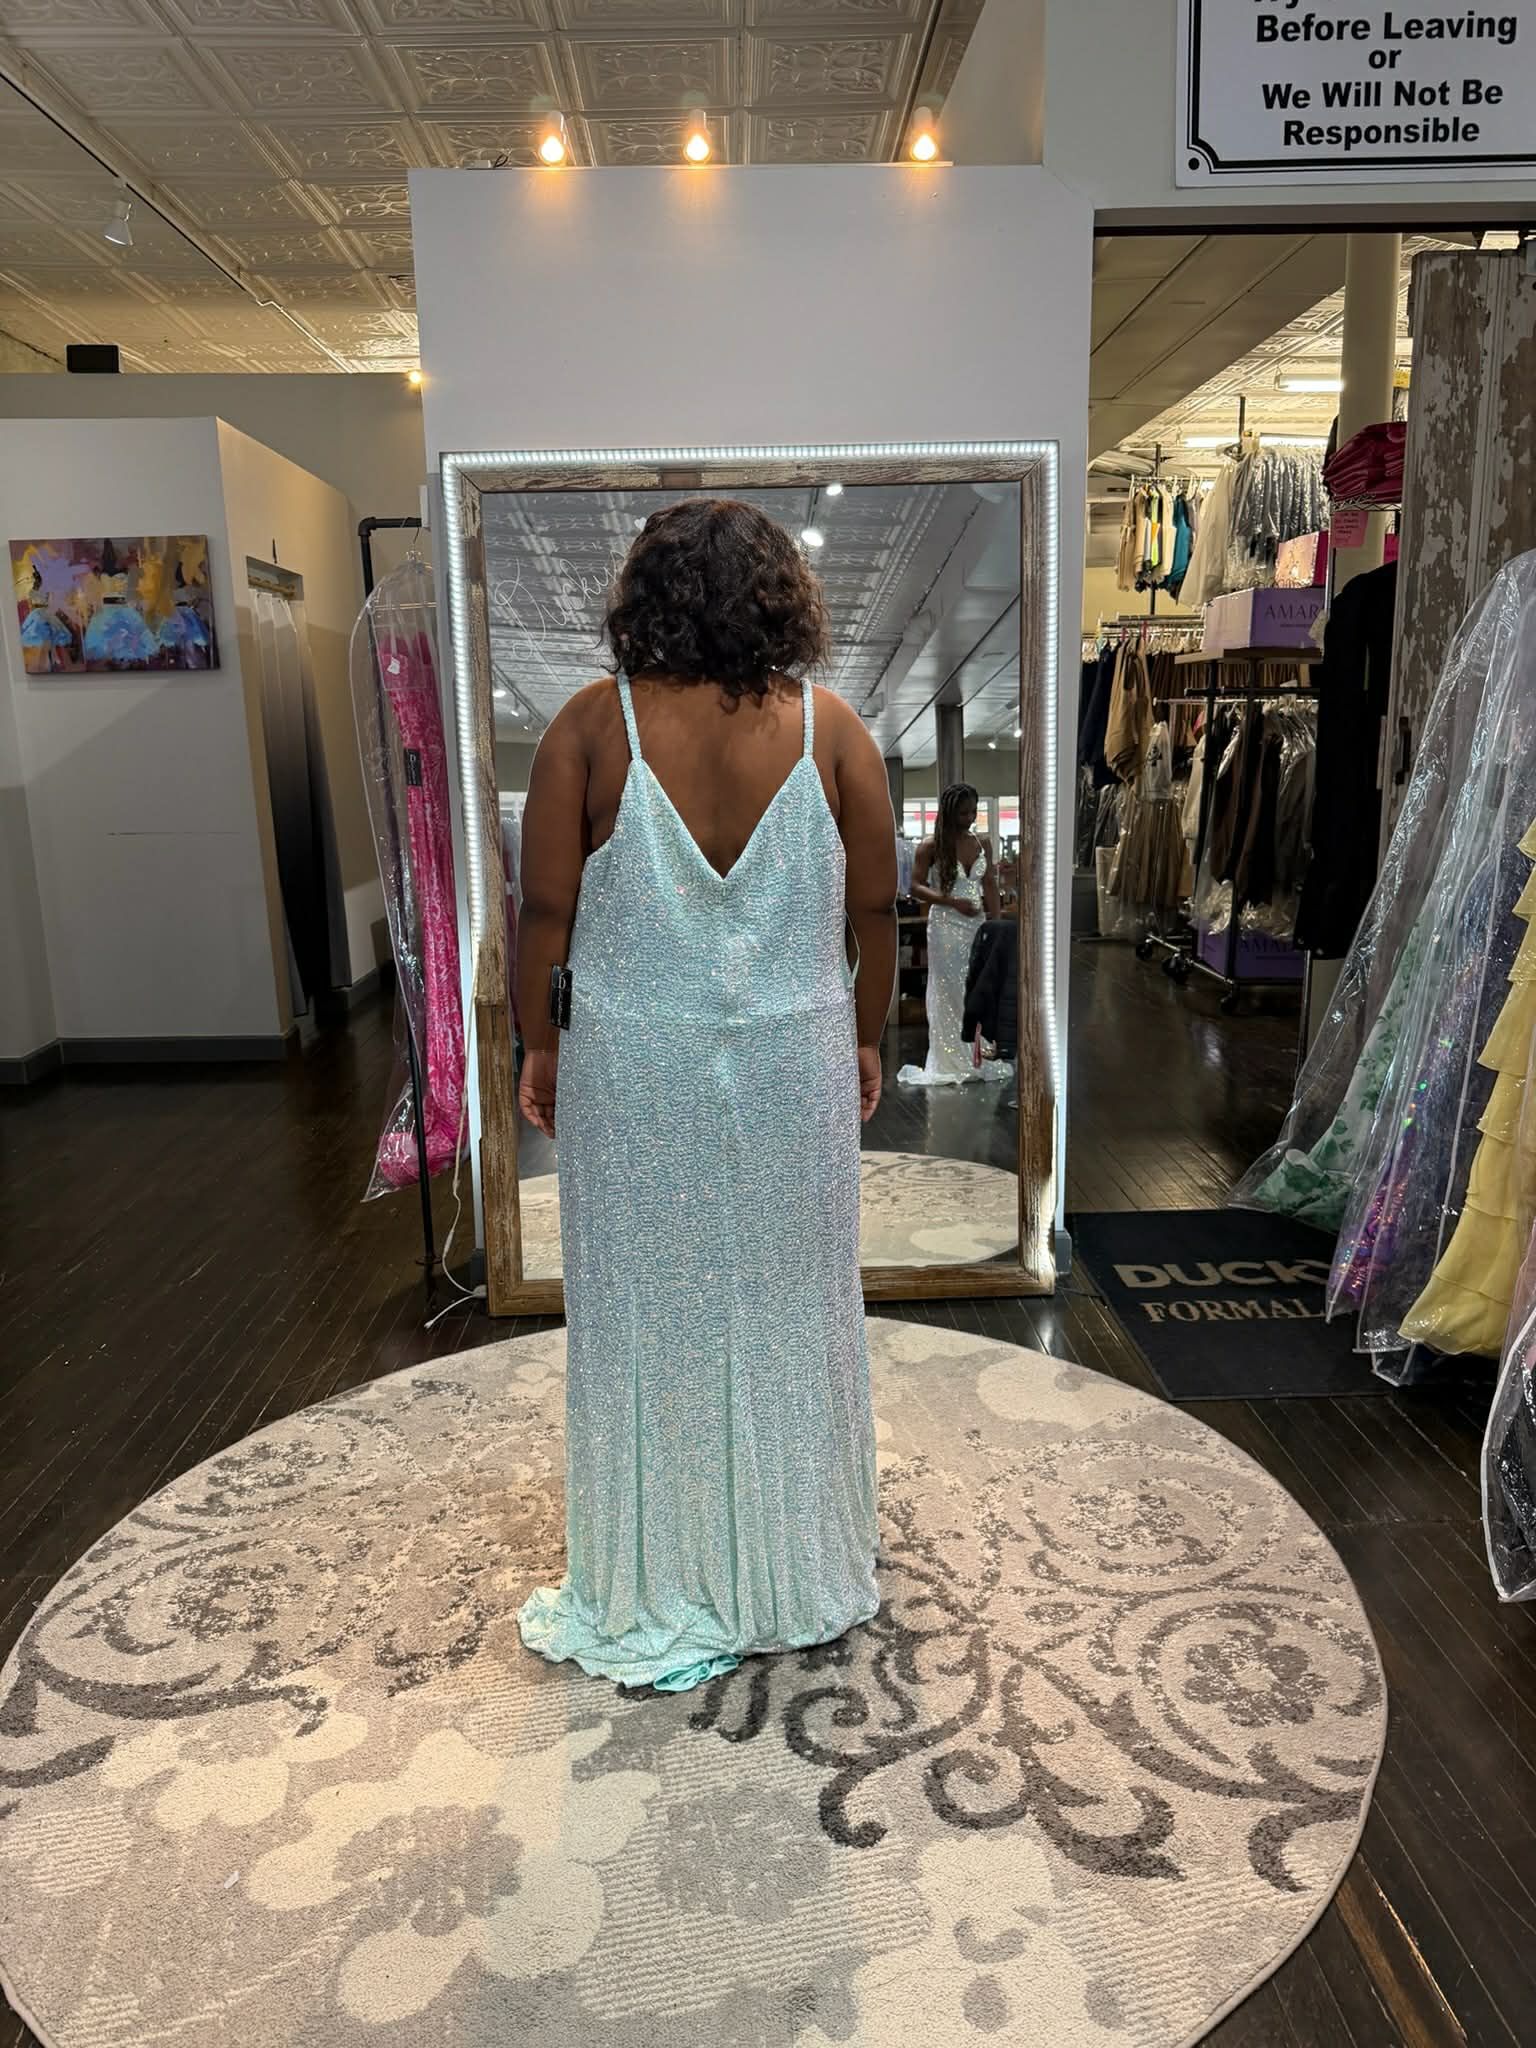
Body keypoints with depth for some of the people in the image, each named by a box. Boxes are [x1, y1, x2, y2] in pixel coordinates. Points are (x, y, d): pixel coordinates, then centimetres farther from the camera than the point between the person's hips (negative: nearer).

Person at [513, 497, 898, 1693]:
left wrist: (539, 1043, 7)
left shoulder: (594, 725, -8)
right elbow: (875, 907, 0)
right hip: (794, 1061, 2)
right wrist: (869, 1036, 13)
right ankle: (805, 1584, 35)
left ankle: (659, 1597, 29)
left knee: (648, 1316, 13)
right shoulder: (828, 727, -4)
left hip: (633, 1065, -1)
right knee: (789, 1310, 16)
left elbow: (546, 906, -6)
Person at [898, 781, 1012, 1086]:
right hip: (946, 927, -4)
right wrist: (952, 901, -16)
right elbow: (916, 887, -6)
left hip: (978, 926, 4)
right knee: (949, 994, 1)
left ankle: (979, 1059, 14)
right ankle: (950, 1065, 9)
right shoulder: (931, 846, -4)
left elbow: (990, 887, 8)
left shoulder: (983, 844, 8)